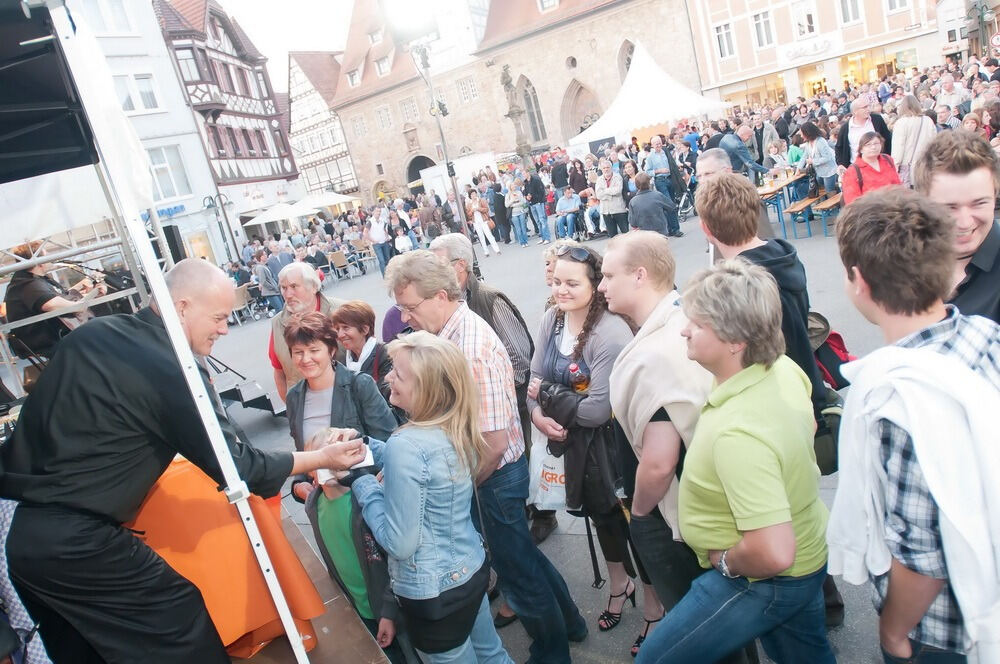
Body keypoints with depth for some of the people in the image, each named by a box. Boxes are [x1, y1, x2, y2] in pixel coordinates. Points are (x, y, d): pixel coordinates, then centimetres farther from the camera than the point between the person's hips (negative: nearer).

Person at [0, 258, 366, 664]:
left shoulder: (91, 334, 5)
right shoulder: (172, 371, -18)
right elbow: (234, 468, -12)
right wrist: (322, 459, -2)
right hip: (78, 543, -9)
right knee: (183, 628, 4)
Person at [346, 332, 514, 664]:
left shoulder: (406, 445, -29)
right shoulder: (458, 430, -5)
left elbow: (399, 543, -24)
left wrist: (359, 481, -15)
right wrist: (367, 445, 3)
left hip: (433, 593, -7)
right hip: (473, 569, 7)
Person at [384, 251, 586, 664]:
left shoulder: (473, 349, -29)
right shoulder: (451, 331, -2)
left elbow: (495, 442, -26)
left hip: (497, 473, -9)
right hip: (484, 469, 9)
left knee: (515, 566, 12)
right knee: (518, 553, 26)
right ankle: (566, 621, 48)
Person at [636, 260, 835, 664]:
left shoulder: (737, 432, -38)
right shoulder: (785, 369, -10)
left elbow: (773, 553, -39)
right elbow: (806, 427, 12)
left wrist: (726, 562, -19)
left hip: (764, 581, -8)